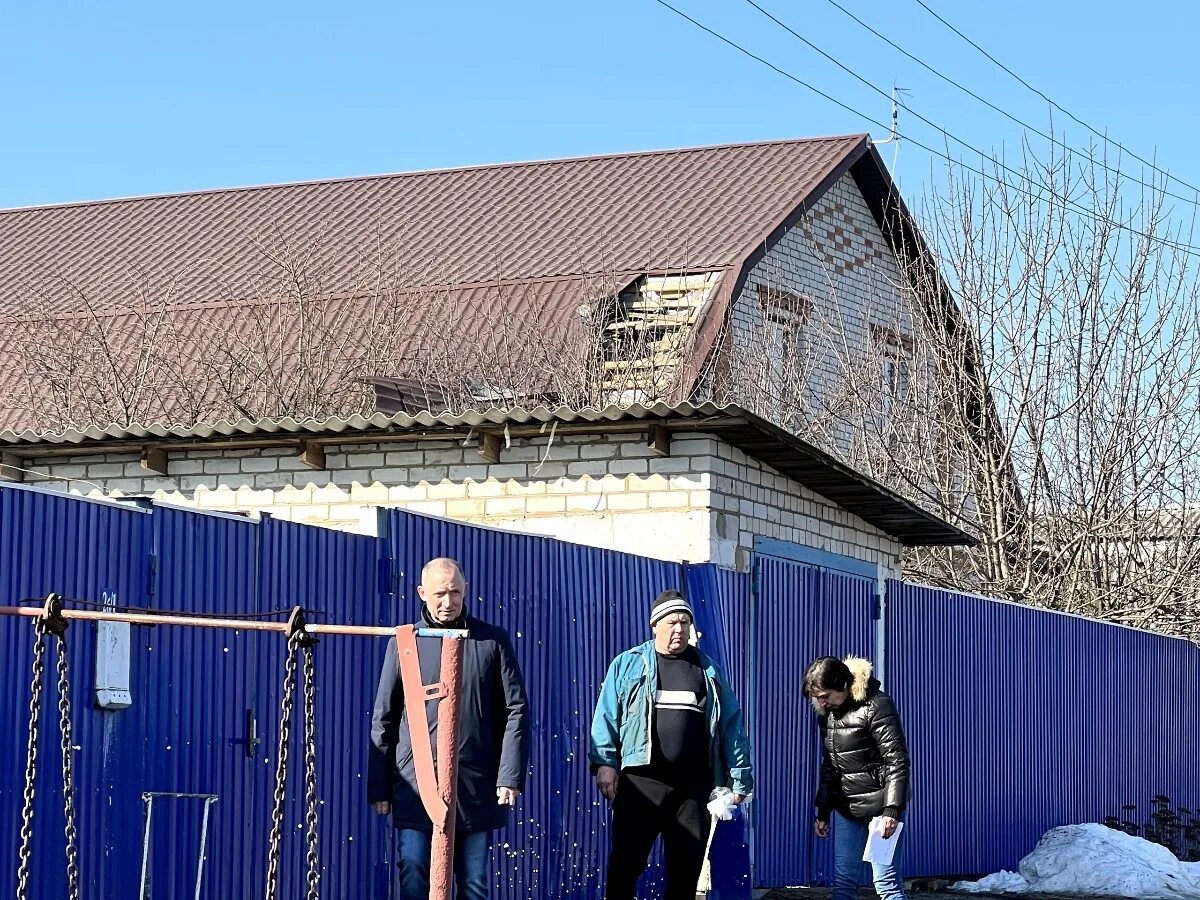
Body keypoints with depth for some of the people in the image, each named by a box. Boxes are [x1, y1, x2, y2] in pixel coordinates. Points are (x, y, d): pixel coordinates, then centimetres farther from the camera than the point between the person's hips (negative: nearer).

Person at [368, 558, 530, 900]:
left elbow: (515, 710, 4)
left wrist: (510, 775, -6)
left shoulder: (493, 641, 5)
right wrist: (379, 787, 5)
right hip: (416, 785, 0)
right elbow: (384, 719, 7)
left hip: (476, 789, 0)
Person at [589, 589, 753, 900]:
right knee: (625, 864, -4)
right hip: (640, 781, -2)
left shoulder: (708, 671, 14)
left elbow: (731, 724, 12)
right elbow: (607, 717, 2)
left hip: (693, 785, 2)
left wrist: (739, 775, 6)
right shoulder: (628, 664, 7)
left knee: (686, 869, 7)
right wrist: (605, 763, -9)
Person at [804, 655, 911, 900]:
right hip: (846, 809, 7)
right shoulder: (827, 712, 8)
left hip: (879, 805, -7)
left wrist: (892, 810, -22)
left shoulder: (876, 705, -15)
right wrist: (822, 813, 19)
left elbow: (897, 761, -17)